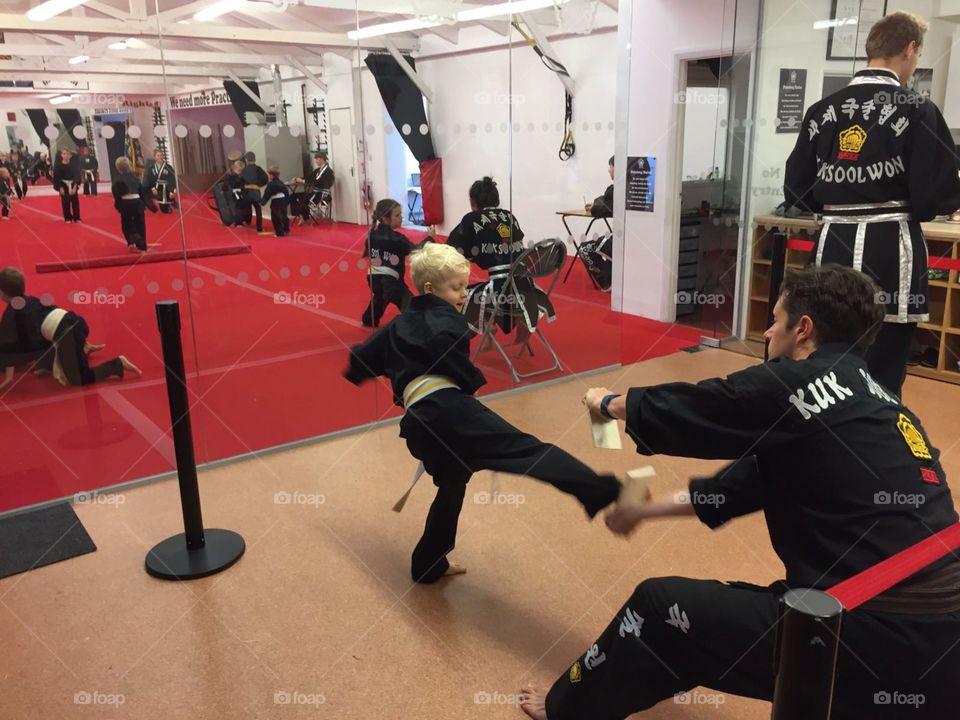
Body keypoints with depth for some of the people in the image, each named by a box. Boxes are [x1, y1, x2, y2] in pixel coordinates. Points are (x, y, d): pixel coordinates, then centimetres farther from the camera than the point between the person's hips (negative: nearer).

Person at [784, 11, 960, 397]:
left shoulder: (822, 110, 5)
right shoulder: (917, 110, -8)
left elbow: (796, 189, 8)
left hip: (834, 243, 5)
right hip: (892, 249, -4)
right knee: (882, 375, 3)